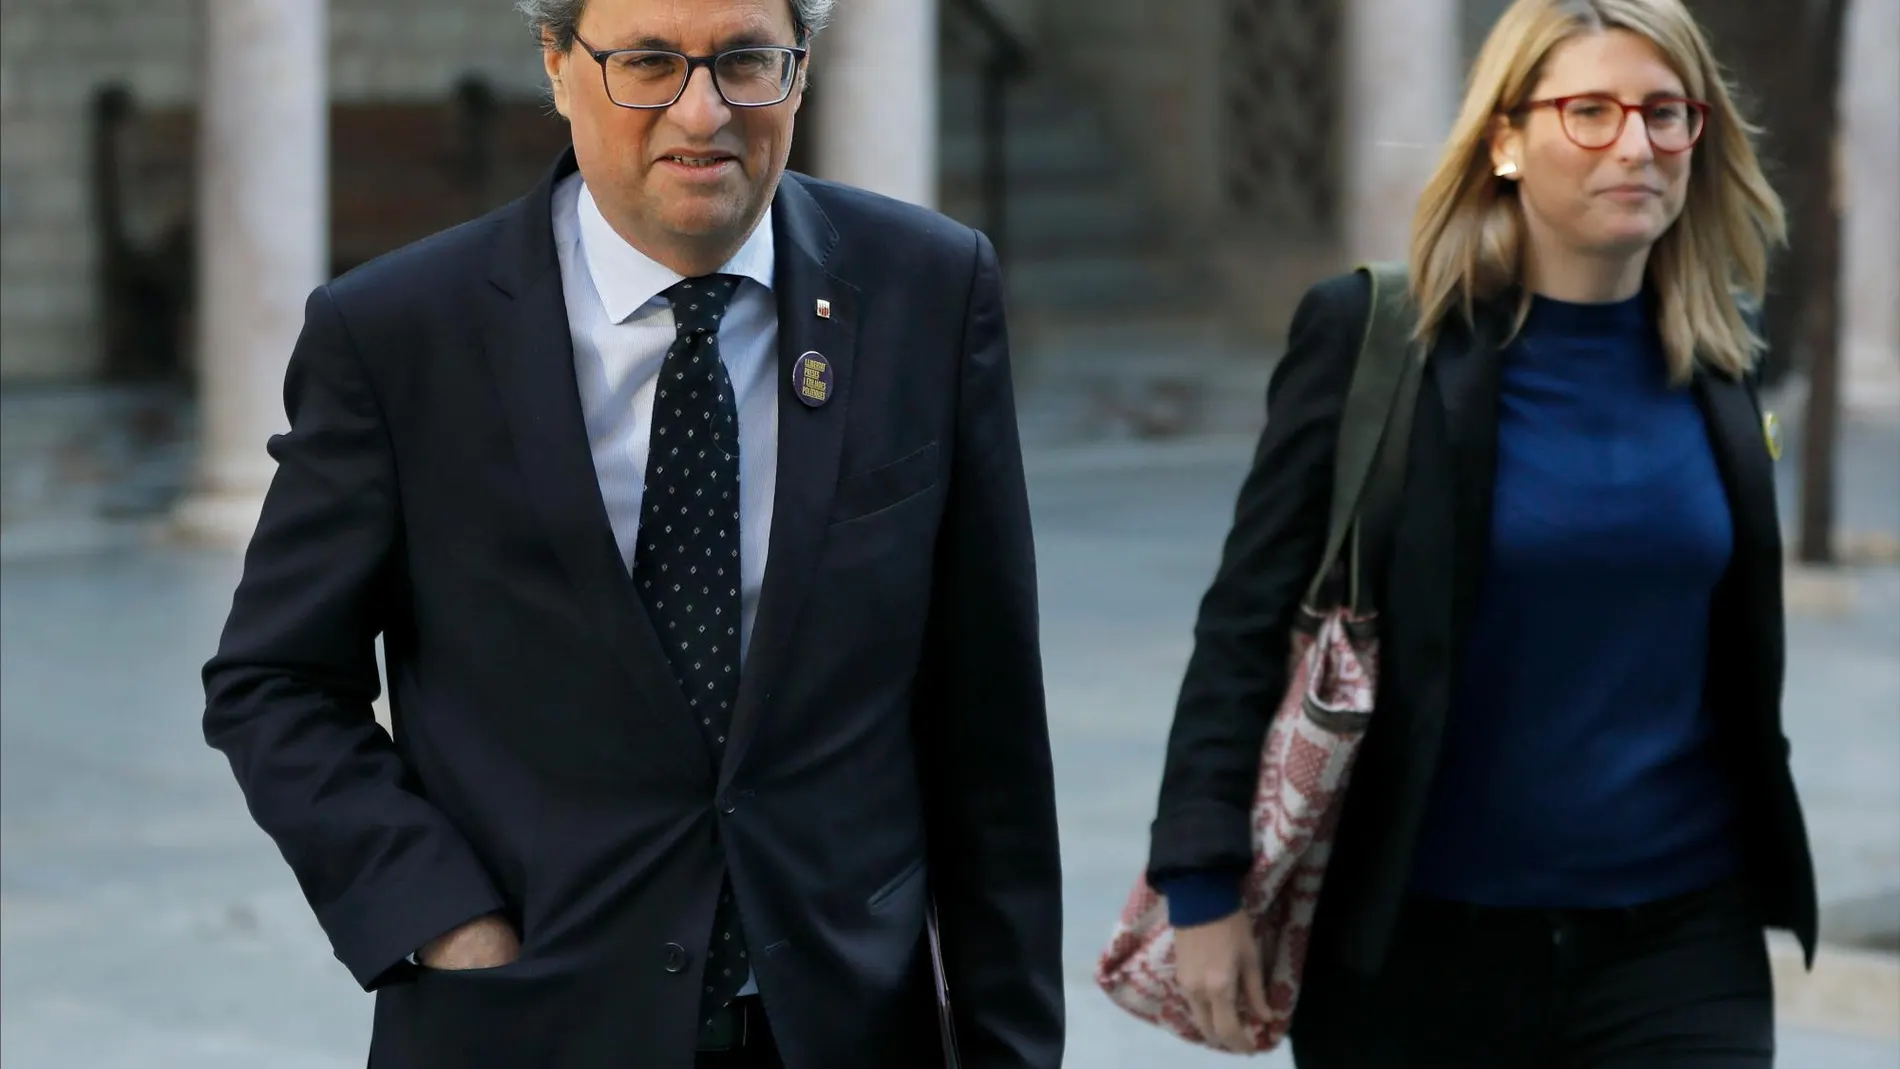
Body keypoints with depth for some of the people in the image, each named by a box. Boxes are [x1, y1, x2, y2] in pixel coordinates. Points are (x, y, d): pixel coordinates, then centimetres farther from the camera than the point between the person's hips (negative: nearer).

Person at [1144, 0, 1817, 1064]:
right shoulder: (1369, 336, -6)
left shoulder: (1717, 360, 5)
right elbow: (1248, 621, -7)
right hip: (1415, 946, -2)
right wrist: (1202, 884, -12)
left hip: (1678, 940, 3)